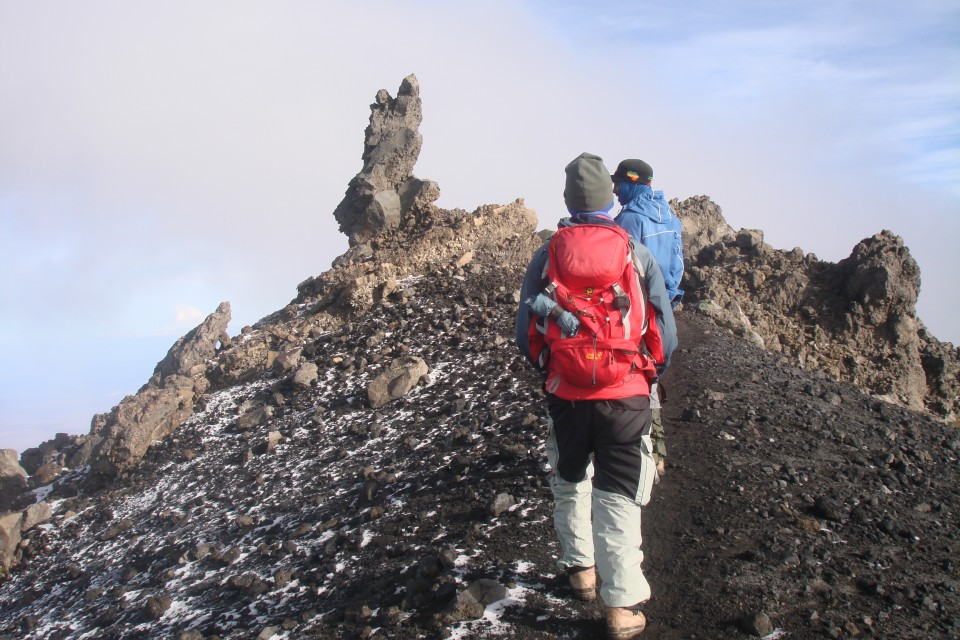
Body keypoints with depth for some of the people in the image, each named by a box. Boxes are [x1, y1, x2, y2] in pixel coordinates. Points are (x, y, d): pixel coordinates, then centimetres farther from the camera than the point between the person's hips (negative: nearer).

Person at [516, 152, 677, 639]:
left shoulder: (546, 255, -1)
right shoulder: (638, 255, -3)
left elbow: (525, 333, 3)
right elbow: (666, 336, 0)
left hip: (566, 394, 1)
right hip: (627, 396, -1)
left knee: (570, 482, 24)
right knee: (618, 499, 4)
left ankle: (580, 568, 36)